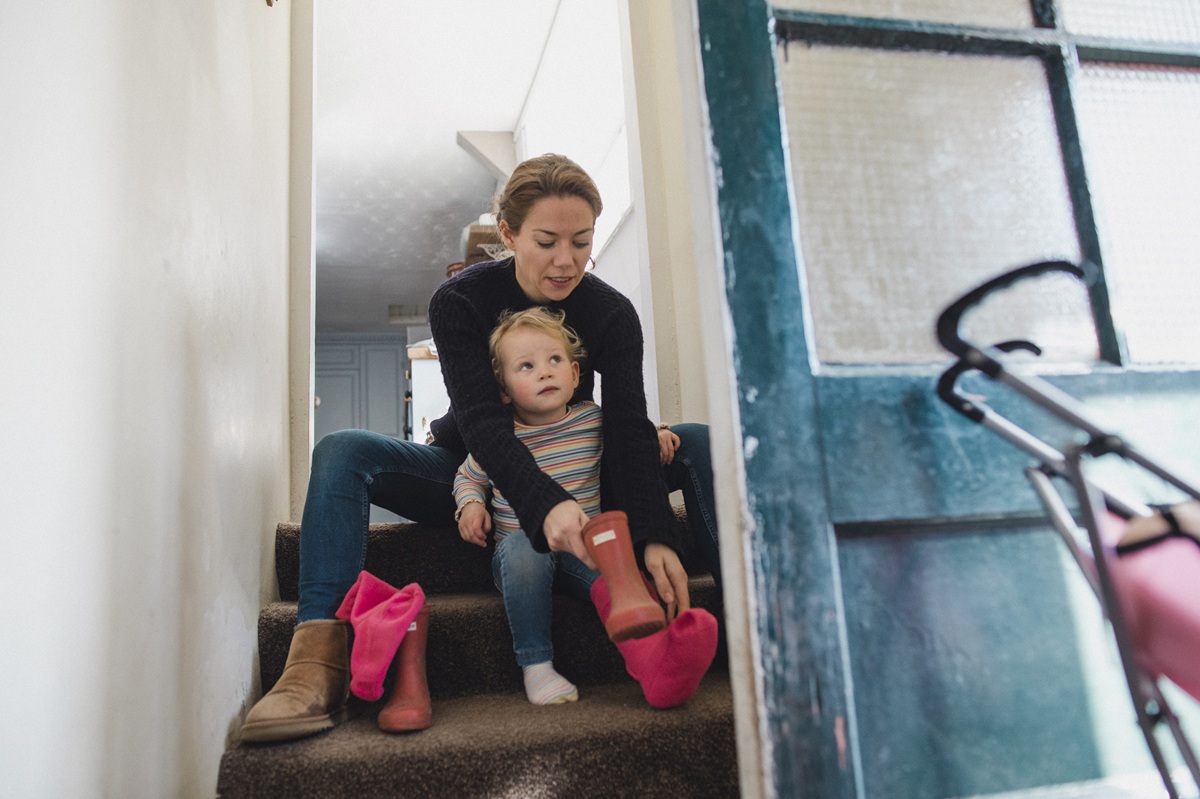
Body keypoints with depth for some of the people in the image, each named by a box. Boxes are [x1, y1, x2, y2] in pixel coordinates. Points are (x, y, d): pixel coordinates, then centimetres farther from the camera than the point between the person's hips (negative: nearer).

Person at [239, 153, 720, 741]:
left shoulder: (612, 313, -12)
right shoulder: (460, 301, -17)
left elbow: (628, 428, -22)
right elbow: (482, 421, -30)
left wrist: (655, 538, -38)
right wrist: (545, 504, -49)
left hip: (572, 477, 1)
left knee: (701, 443, -20)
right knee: (343, 452, -27)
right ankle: (318, 663, -36)